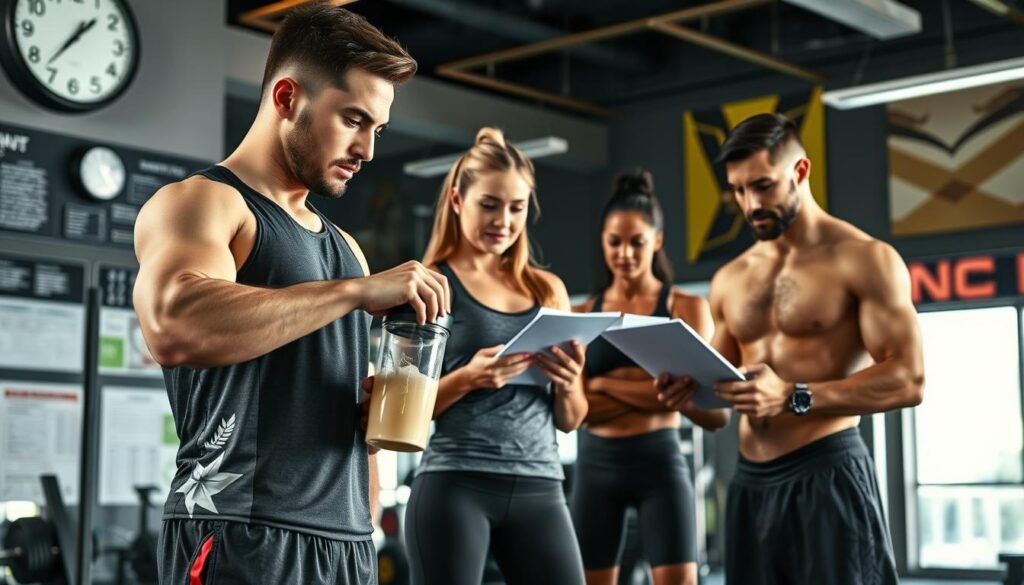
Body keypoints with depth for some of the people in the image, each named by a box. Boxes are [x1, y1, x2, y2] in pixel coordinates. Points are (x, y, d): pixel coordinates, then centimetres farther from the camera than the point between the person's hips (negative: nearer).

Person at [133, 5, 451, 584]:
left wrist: (365, 531, 8)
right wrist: (358, 290, -21)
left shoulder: (343, 245, 19)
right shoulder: (200, 203, -4)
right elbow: (175, 329, -26)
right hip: (243, 538, -7)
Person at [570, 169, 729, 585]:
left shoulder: (686, 308, 3)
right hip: (596, 466, 2)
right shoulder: (582, 315, 9)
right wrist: (654, 389, -12)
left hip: (660, 463, -2)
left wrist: (603, 384, -9)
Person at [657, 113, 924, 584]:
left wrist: (794, 397, -23)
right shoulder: (729, 279, 14)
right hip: (751, 482, 6)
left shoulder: (866, 260, -5)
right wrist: (693, 386, -3)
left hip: (827, 475, -6)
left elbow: (908, 380, -12)